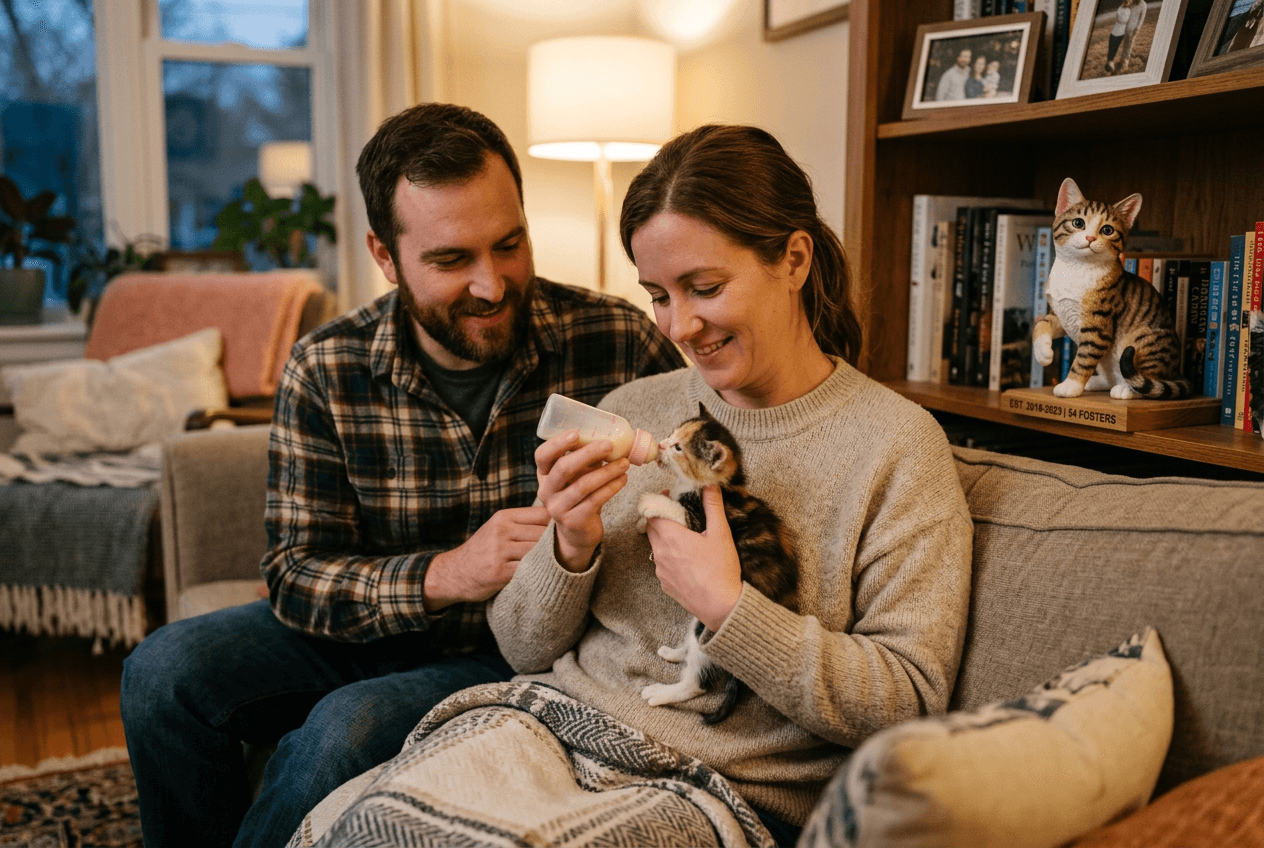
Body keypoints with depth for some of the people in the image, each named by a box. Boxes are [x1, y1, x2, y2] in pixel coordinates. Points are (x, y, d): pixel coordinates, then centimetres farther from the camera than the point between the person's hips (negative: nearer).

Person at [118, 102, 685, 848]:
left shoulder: (618, 342, -15)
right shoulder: (325, 372, -9)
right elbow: (295, 574, -11)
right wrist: (446, 574, -29)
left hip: (531, 655, -2)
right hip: (373, 631, 3)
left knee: (347, 728, -28)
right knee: (167, 671, -14)